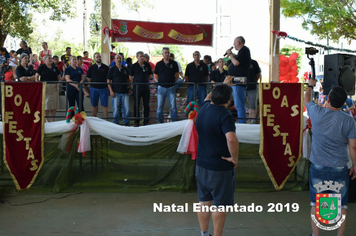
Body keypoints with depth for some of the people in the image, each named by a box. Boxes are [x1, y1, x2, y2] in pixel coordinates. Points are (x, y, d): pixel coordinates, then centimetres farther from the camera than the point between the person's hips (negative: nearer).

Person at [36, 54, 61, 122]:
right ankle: (47, 120, 6)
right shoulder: (41, 67, 4)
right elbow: (36, 77, -1)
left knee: (54, 103, 2)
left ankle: (53, 120, 10)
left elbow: (59, 77, 16)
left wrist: (59, 84, -2)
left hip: (54, 87, 3)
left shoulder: (55, 67, 14)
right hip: (45, 86, -3)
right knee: (46, 103, -2)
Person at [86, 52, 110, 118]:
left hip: (104, 88, -1)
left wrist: (109, 87, 0)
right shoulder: (91, 68, 6)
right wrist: (90, 85, 0)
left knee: (104, 105, -1)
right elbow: (88, 78, 10)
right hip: (94, 88, 1)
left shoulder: (106, 67, 4)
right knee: (94, 105, 7)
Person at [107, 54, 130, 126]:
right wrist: (111, 91, -7)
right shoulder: (112, 69, 4)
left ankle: (126, 123, 12)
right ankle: (116, 124, 11)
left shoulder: (125, 69, 13)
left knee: (127, 109, 0)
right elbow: (108, 81, 1)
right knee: (116, 110, -1)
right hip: (116, 93, -2)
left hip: (125, 93, 2)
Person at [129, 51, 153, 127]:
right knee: (136, 105, 2)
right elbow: (130, 76, 7)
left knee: (146, 105, 5)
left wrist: (145, 81, 10)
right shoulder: (134, 66, -1)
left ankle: (146, 121, 13)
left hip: (146, 87, 2)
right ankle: (136, 122, 9)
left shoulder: (147, 65, 6)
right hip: (137, 88, -2)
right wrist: (135, 83, 5)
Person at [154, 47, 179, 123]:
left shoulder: (173, 63, 3)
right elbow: (155, 76, 12)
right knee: (159, 106, 4)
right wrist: (161, 82, 5)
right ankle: (159, 122, 14)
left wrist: (173, 82, 5)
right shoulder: (159, 64, 5)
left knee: (173, 106, -3)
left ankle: (174, 122, 4)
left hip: (171, 88, -1)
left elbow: (177, 74, 11)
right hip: (161, 88, 1)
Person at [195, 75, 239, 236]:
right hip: (220, 168, -7)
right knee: (220, 205, 6)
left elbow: (209, 97, 27)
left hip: (201, 165, 7)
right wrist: (234, 158, -21)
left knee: (204, 202, 17)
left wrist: (224, 84, 37)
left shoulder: (204, 108, 2)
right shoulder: (224, 115, -21)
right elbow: (231, 139, -37)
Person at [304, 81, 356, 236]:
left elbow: (307, 100, 15)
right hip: (340, 169, 0)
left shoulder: (317, 113, -7)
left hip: (318, 167, 0)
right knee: (341, 206, 9)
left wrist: (310, 86, 34)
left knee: (316, 204, 10)